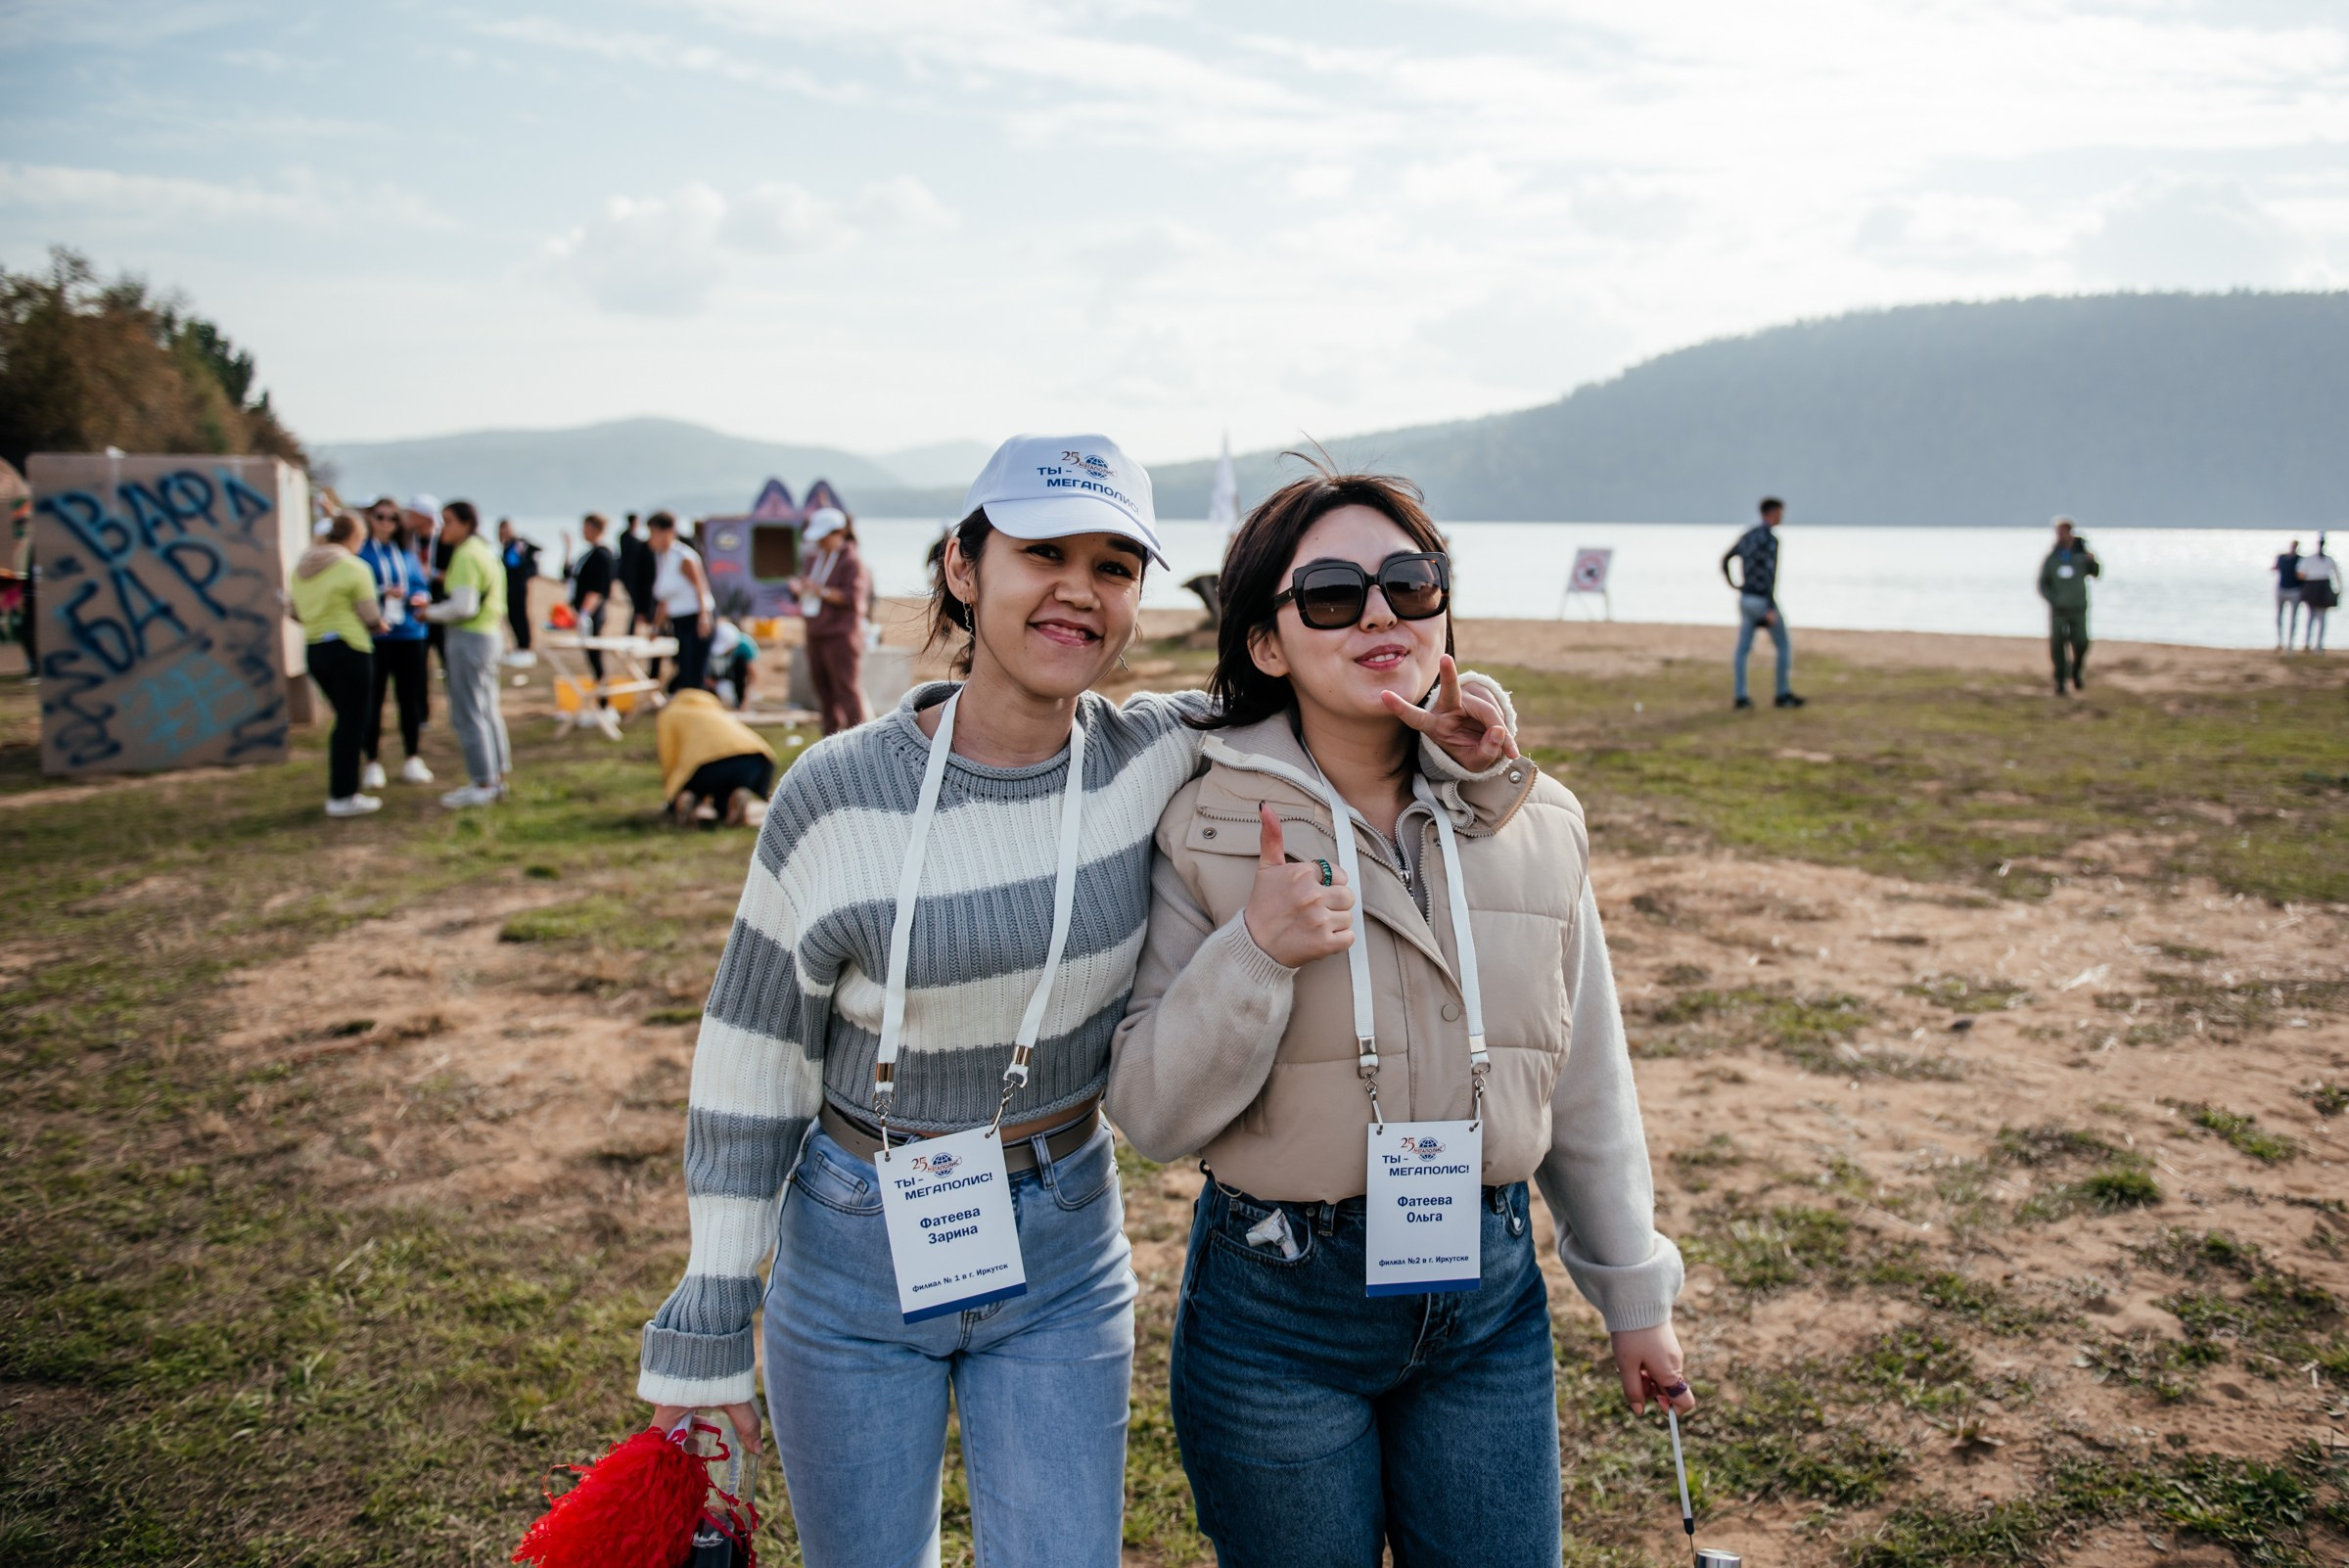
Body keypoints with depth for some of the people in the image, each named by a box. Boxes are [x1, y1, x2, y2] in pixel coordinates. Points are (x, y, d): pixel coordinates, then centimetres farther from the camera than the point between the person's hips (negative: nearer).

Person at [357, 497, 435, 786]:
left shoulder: (406, 551, 12)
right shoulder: (360, 551, -1)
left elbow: (420, 585, 12)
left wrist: (421, 598, -10)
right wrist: (382, 594, -21)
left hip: (409, 632, 4)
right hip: (373, 636, -4)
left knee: (410, 696, 7)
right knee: (371, 699, -1)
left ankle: (413, 759, 17)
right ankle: (373, 763, 7)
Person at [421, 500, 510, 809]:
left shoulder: (466, 556, -15)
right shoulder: (485, 551, 15)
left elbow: (463, 607, -21)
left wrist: (431, 612, -7)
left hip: (468, 638, -10)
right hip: (489, 635, 10)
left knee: (467, 713, -5)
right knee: (487, 710, 15)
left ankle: (482, 784, -2)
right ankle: (496, 776, 21)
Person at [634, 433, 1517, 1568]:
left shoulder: (1156, 760, -9)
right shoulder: (838, 796, -14)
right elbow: (750, 1065, -8)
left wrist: (1447, 742, -18)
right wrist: (707, 1330, -5)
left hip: (1063, 1259, 2)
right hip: (855, 1258, -1)